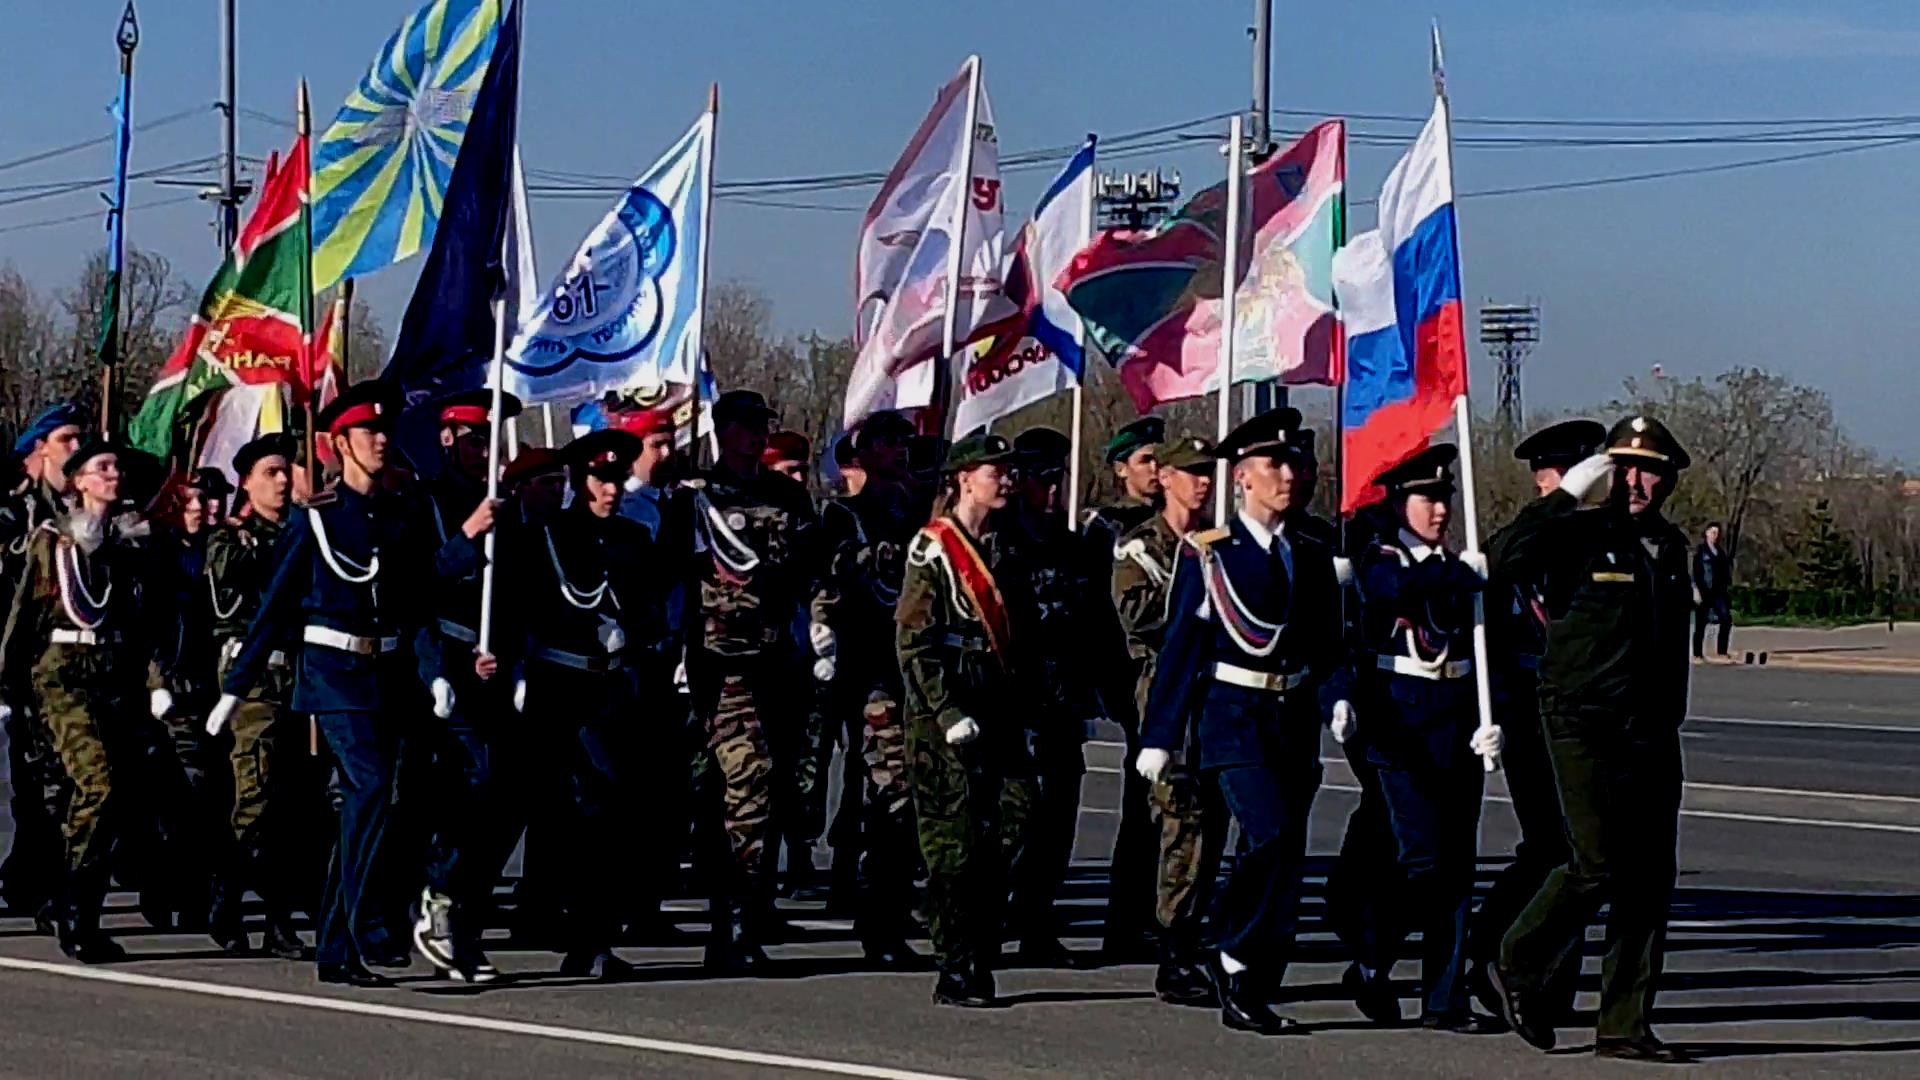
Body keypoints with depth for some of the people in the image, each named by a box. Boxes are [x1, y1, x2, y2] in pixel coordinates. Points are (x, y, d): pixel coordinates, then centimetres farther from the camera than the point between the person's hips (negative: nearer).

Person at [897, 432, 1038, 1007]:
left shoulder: (1004, 549, 16)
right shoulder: (932, 549, -4)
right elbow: (912, 641, -10)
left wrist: (1023, 711, 15)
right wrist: (948, 713, -16)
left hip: (999, 708, 6)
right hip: (944, 708, -6)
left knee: (1009, 825, -3)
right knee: (954, 841, -6)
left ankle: (980, 958, 7)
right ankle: (955, 973, 0)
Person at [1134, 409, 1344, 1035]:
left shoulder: (1312, 560, 14)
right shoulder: (1208, 554, 0)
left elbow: (1328, 647, 14)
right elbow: (1180, 648, -1)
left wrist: (1337, 699, -7)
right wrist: (1159, 737, -4)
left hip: (1294, 719, 5)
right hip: (1233, 717, -5)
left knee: (1285, 855, 2)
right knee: (1271, 834, -22)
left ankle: (1250, 996, 8)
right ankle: (1229, 955, -6)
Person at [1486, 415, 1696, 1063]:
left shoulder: (1671, 546, 14)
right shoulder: (1580, 535, -5)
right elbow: (1506, 559, -23)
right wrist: (1569, 494, -20)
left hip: (1651, 733, 6)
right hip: (1583, 724, -6)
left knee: (1650, 879, 2)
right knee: (1598, 867, -13)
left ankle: (1625, 1026, 8)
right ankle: (1519, 968, 11)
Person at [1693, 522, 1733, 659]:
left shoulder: (1721, 552, 15)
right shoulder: (1700, 550, -1)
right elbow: (1695, 571, -6)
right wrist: (1696, 590, -14)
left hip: (1718, 591, 5)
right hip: (1704, 591, -5)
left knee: (1726, 619, -9)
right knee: (1701, 623, -1)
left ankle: (1722, 652, -5)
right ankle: (1697, 654, 6)